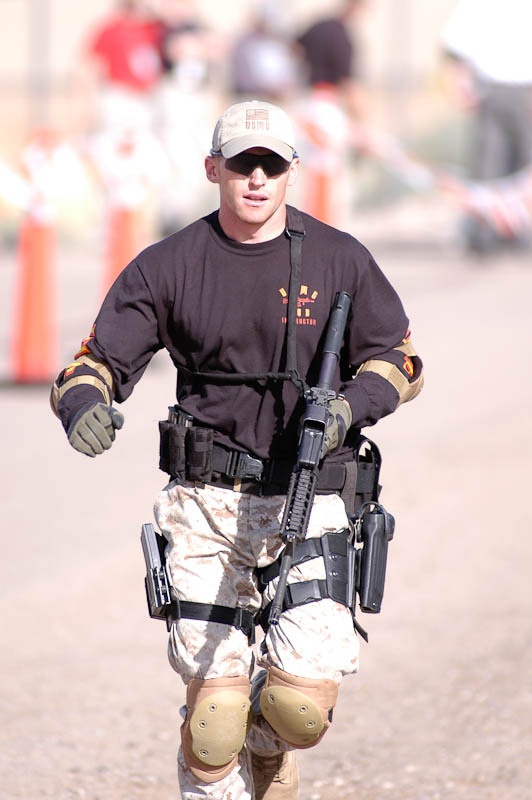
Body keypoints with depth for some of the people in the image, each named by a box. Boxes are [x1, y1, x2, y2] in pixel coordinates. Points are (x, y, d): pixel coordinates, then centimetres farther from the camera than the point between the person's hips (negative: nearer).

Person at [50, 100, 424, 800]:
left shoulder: (339, 261, 3)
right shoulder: (167, 267, 3)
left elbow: (400, 362, 10)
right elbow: (95, 364, 1)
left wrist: (348, 407, -12)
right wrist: (84, 406, -24)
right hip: (206, 501, 0)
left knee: (304, 701, -11)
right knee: (214, 709, -6)